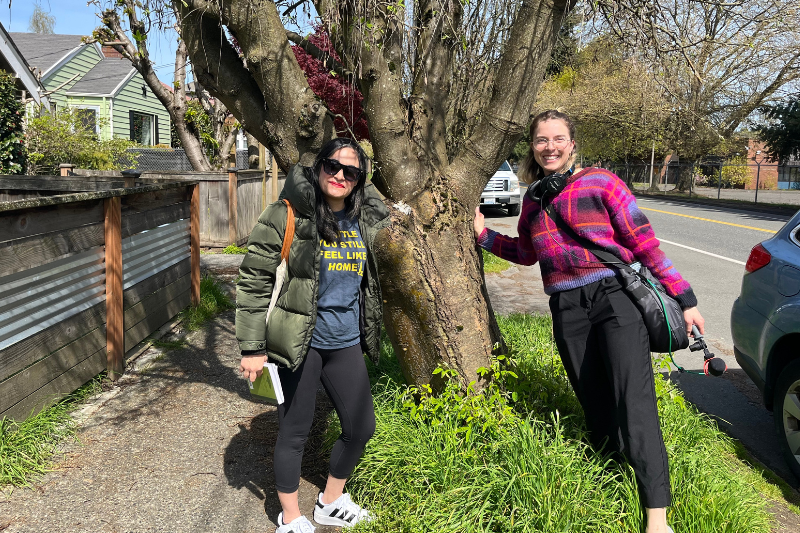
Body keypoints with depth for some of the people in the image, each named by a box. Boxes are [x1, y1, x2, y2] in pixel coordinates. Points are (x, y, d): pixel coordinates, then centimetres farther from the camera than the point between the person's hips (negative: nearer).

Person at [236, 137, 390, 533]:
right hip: (299, 342, -5)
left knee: (361, 427, 13)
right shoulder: (286, 216, -11)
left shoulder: (366, 222, 6)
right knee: (294, 433, 8)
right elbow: (253, 281, -10)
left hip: (346, 343, 6)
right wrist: (252, 347, -12)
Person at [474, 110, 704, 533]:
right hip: (567, 310, 5)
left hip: (615, 296, -4)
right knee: (596, 409, 8)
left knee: (634, 407, -10)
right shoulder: (533, 197, 15)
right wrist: (484, 235, 17)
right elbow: (527, 253, 27)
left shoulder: (600, 182, 0)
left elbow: (644, 244, -1)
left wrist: (684, 298, -2)